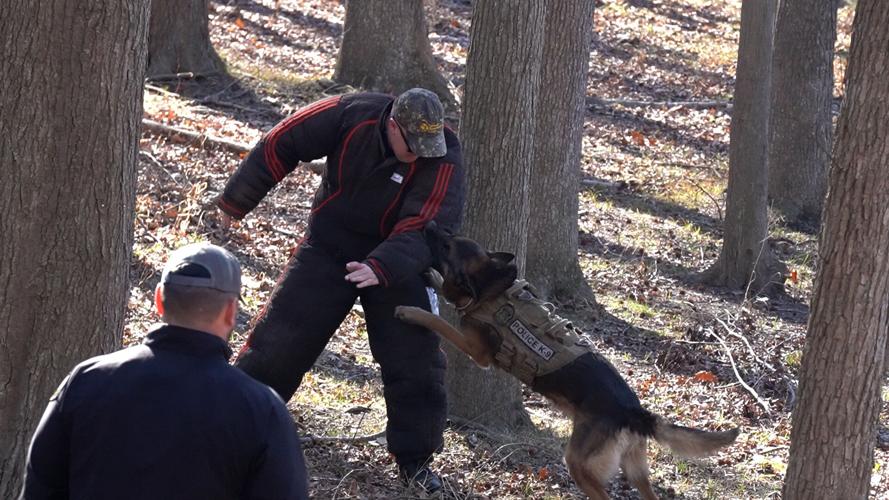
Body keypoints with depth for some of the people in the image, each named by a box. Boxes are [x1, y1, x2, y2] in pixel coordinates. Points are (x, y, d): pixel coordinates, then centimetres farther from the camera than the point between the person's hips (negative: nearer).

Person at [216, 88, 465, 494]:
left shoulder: (443, 159, -25)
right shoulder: (353, 115, -23)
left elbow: (424, 228, -33)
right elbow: (281, 145, -11)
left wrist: (381, 267, -50)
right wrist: (235, 201, -3)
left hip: (397, 263, 0)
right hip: (328, 248, 0)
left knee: (417, 360, -4)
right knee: (279, 339, -1)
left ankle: (415, 458, 11)